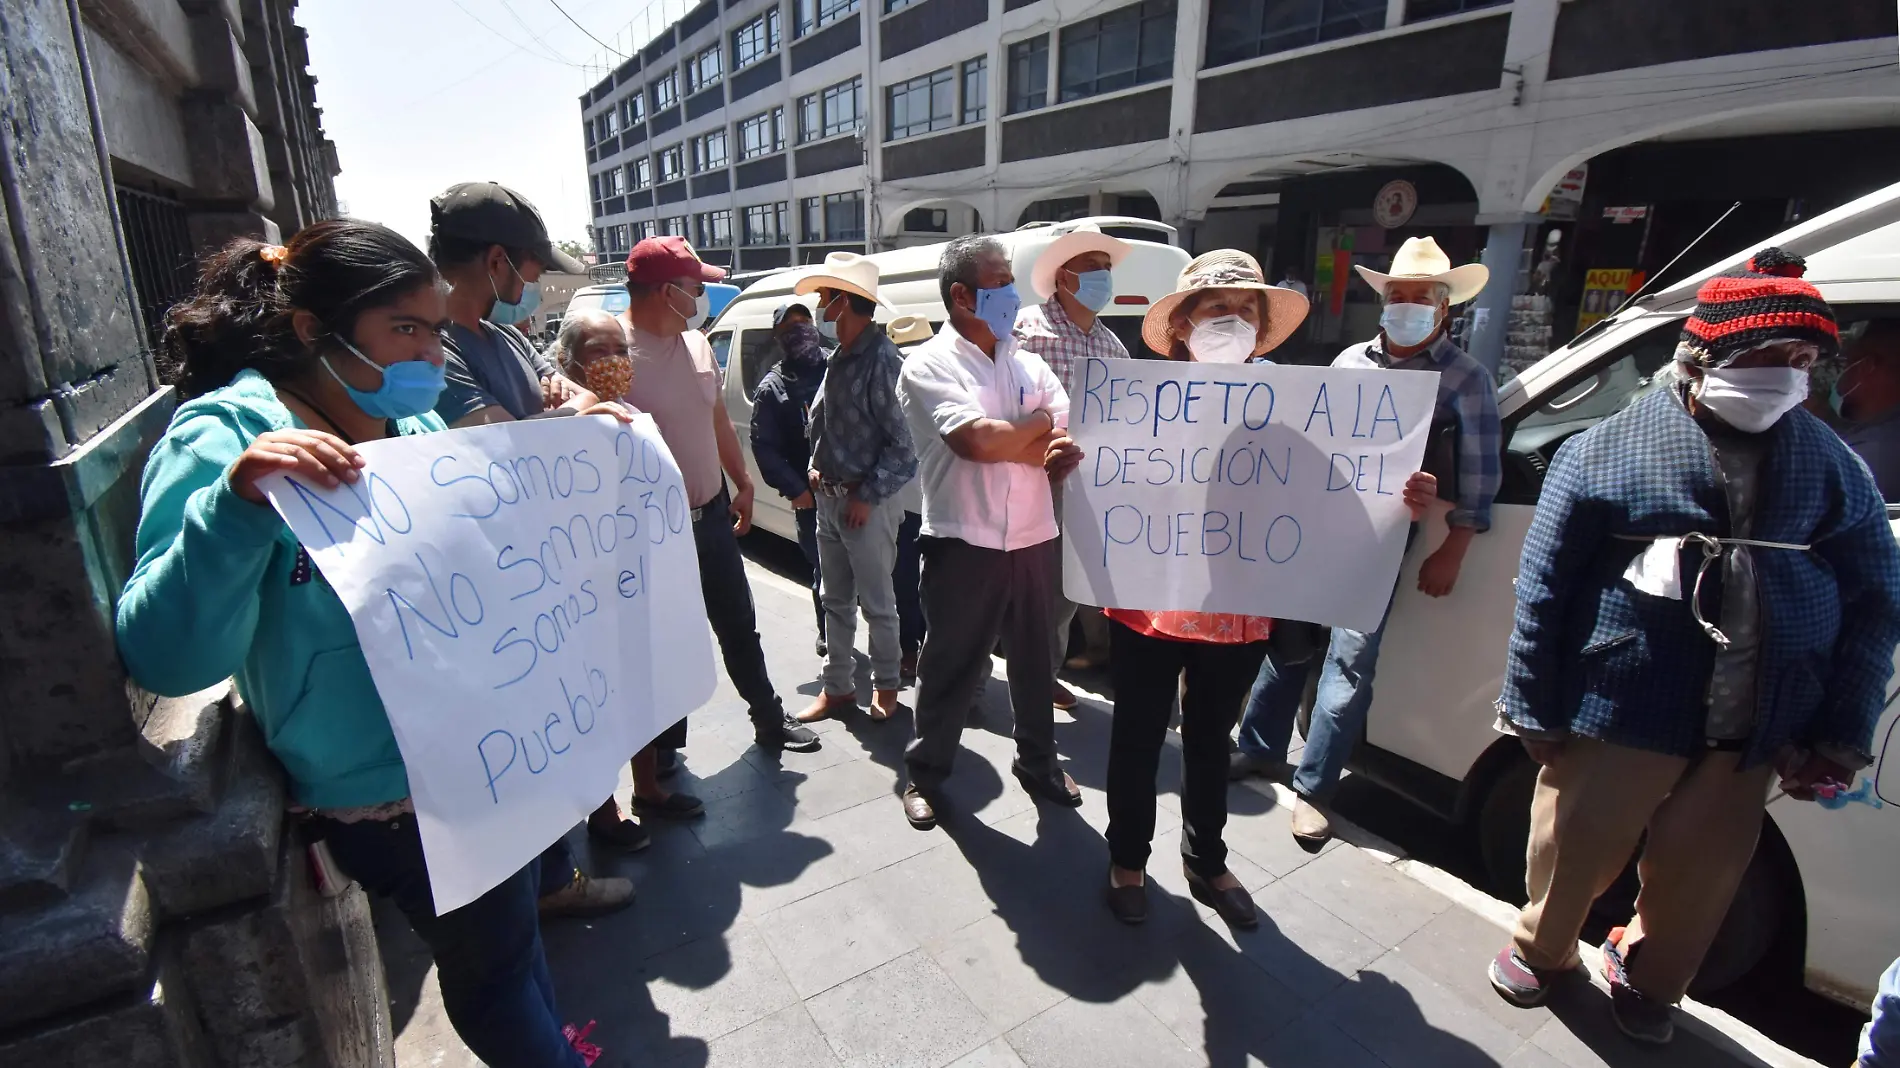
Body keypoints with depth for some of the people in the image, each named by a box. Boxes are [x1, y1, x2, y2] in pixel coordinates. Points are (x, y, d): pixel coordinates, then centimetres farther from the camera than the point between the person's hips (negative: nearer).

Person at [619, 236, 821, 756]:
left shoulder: (696, 343, 7)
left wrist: (742, 482, 18)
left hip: (712, 514, 6)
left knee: (739, 626, 18)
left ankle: (769, 719, 36)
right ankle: (663, 752, 30)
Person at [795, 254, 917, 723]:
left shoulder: (882, 360, -16)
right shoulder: (839, 358, 10)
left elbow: (903, 443, -19)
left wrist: (868, 496, -16)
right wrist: (816, 466, 7)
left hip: (866, 503, -8)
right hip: (829, 499, 8)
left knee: (877, 603, 6)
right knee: (836, 600, 16)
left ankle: (886, 684, 25)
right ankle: (837, 687, 28)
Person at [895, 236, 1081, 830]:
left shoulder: (1030, 365, 10)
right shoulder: (929, 365, -6)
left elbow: (1070, 448, 3)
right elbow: (976, 440, -22)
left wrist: (1007, 442, -17)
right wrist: (1039, 426, -4)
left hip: (1034, 540, 5)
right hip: (964, 545, -5)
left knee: (1034, 660, 18)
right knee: (951, 668, 8)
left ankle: (1039, 762, 38)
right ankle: (926, 774, 28)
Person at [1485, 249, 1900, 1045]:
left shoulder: (1830, 465, 5)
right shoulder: (1612, 447, -6)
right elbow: (1542, 585, -7)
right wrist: (1532, 707, -7)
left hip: (1754, 729, 4)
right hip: (1619, 711, -3)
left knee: (1697, 876, 18)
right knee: (1574, 854, 11)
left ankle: (1646, 977, 45)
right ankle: (1540, 949, 40)